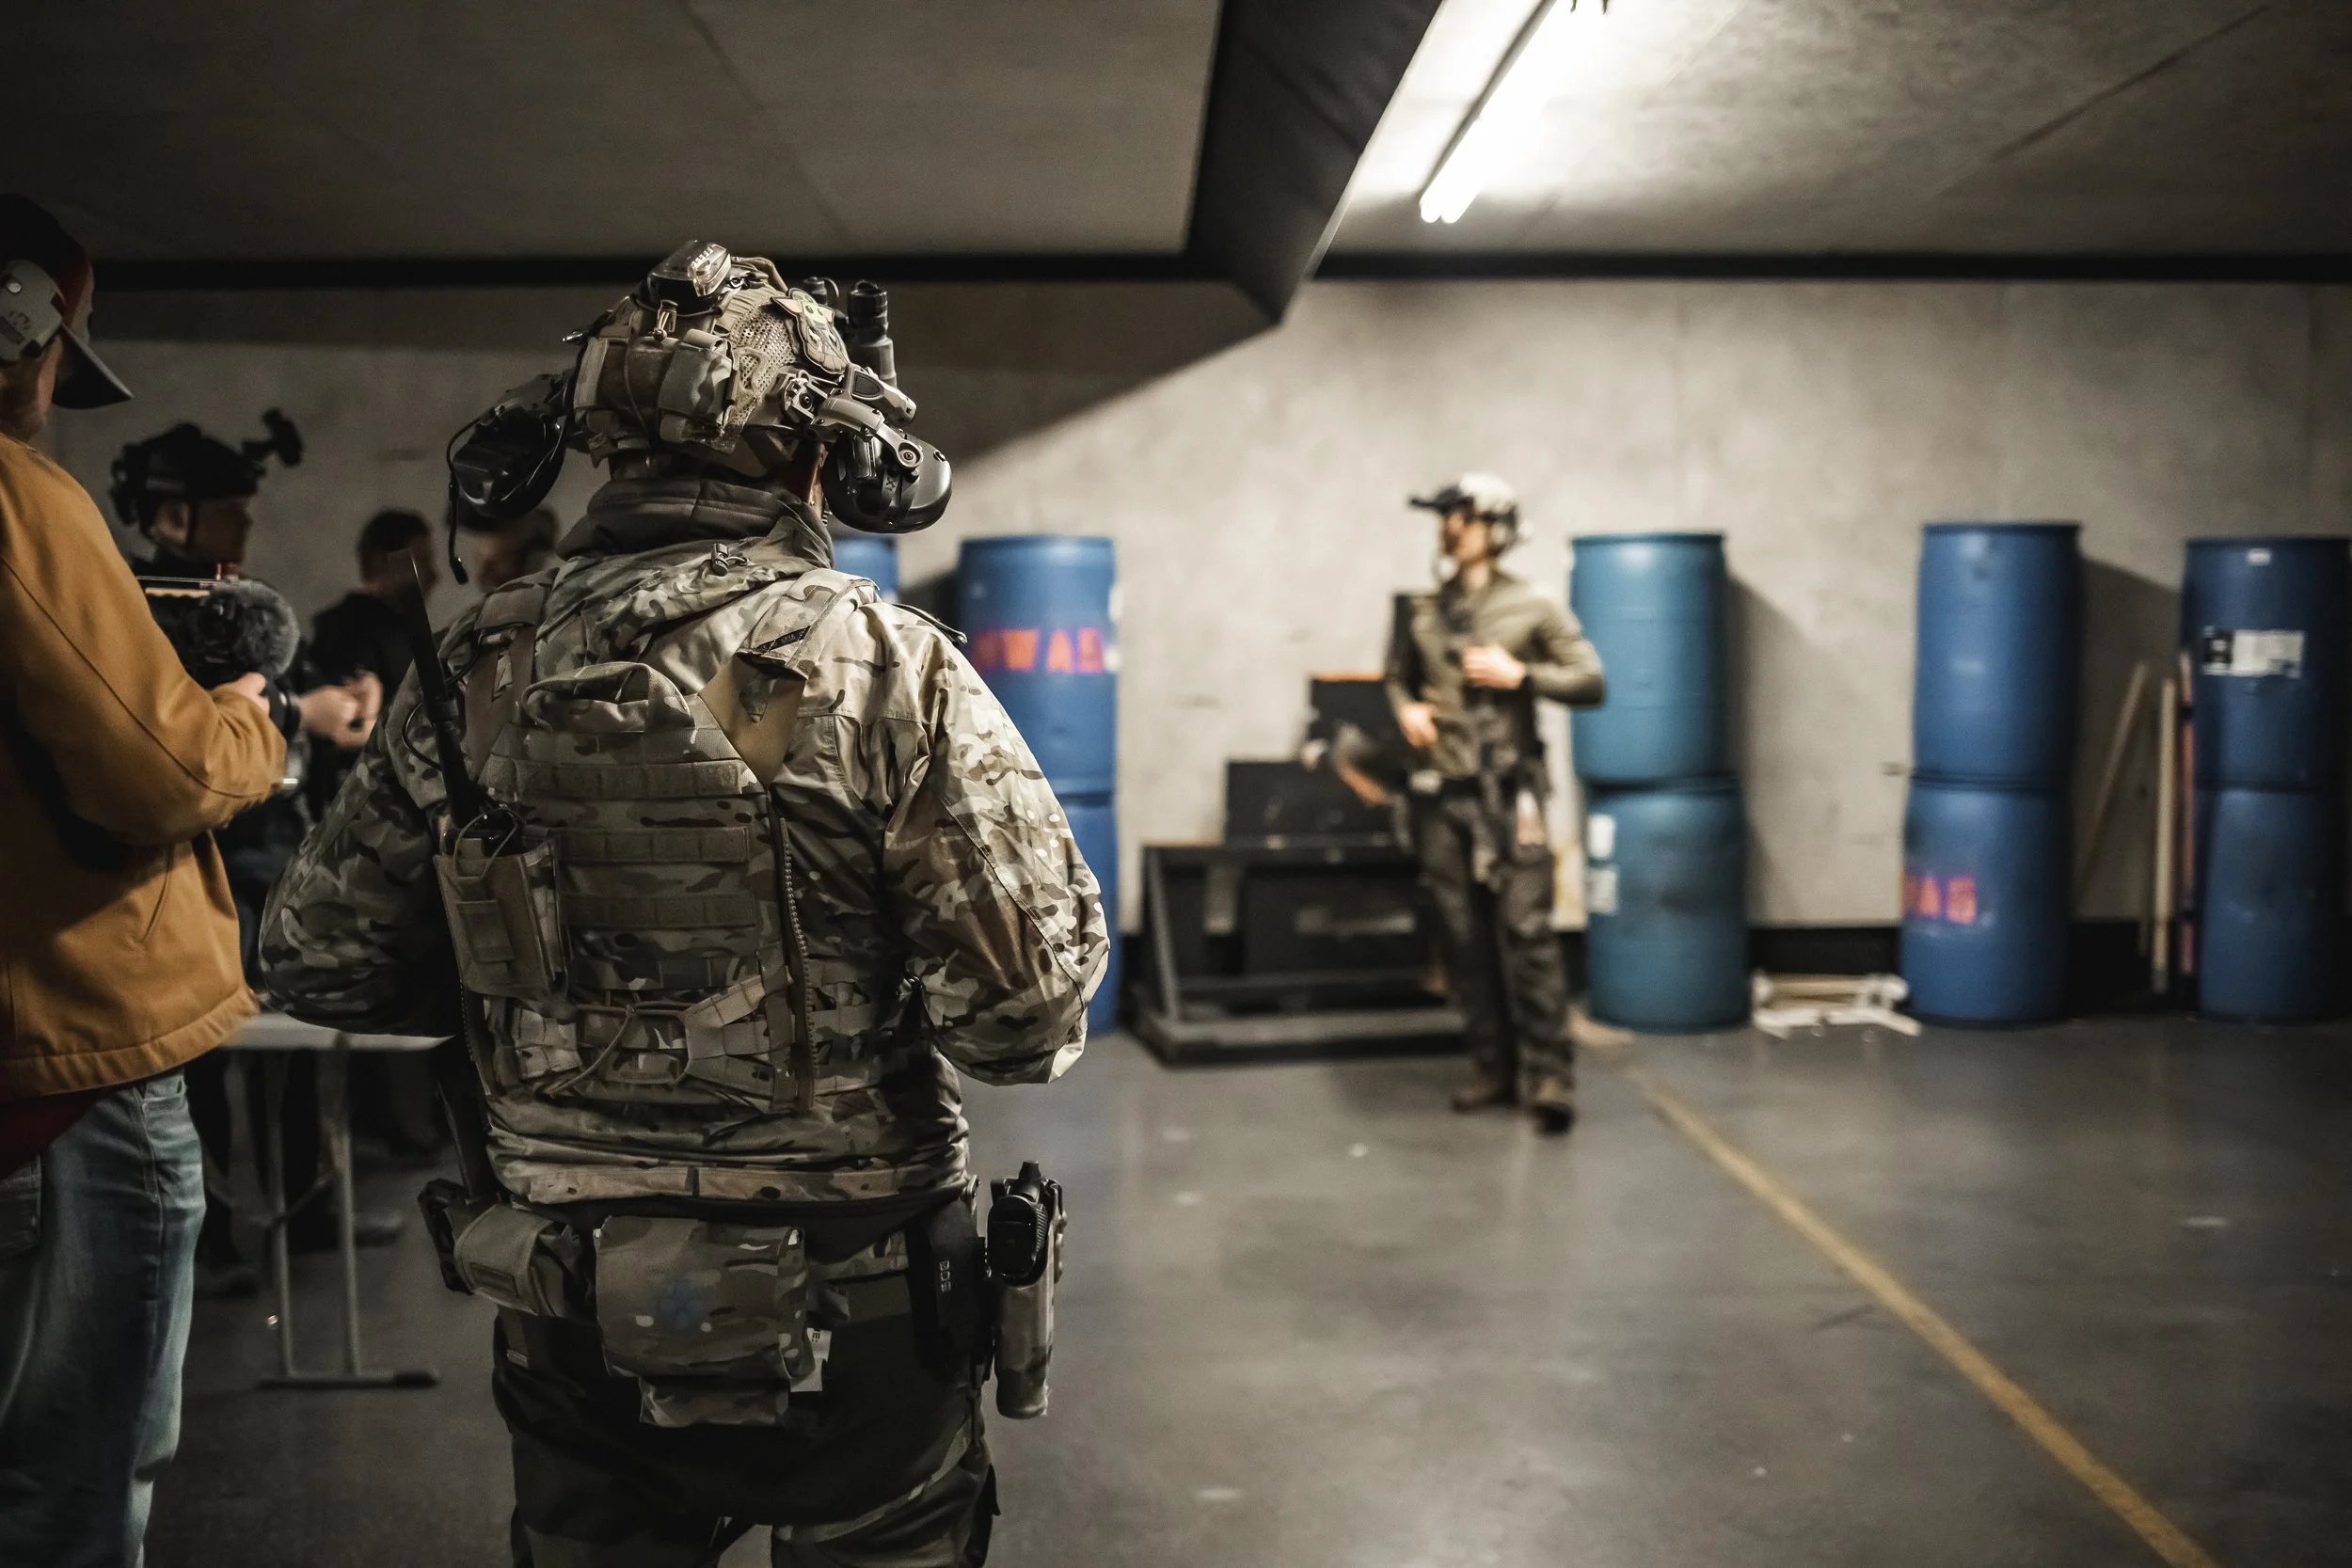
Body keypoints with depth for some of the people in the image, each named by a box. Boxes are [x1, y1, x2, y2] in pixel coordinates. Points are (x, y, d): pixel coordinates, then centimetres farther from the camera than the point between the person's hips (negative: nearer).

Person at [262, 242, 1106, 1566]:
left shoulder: (478, 673, -3)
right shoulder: (884, 665, -16)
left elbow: (321, 963, 5)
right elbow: (1029, 1007, -21)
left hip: (570, 1316, 3)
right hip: (852, 1318, -3)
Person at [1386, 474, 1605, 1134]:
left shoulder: (1531, 608, -1)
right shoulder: (1419, 611, 10)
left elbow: (1590, 682, -1)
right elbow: (1396, 676, 24)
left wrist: (1519, 674, -11)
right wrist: (1405, 707, 3)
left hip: (1508, 790, -4)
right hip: (1440, 795, 4)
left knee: (1526, 931, -10)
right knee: (1464, 937, 7)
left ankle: (1549, 1075, -6)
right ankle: (1493, 1067, 17)